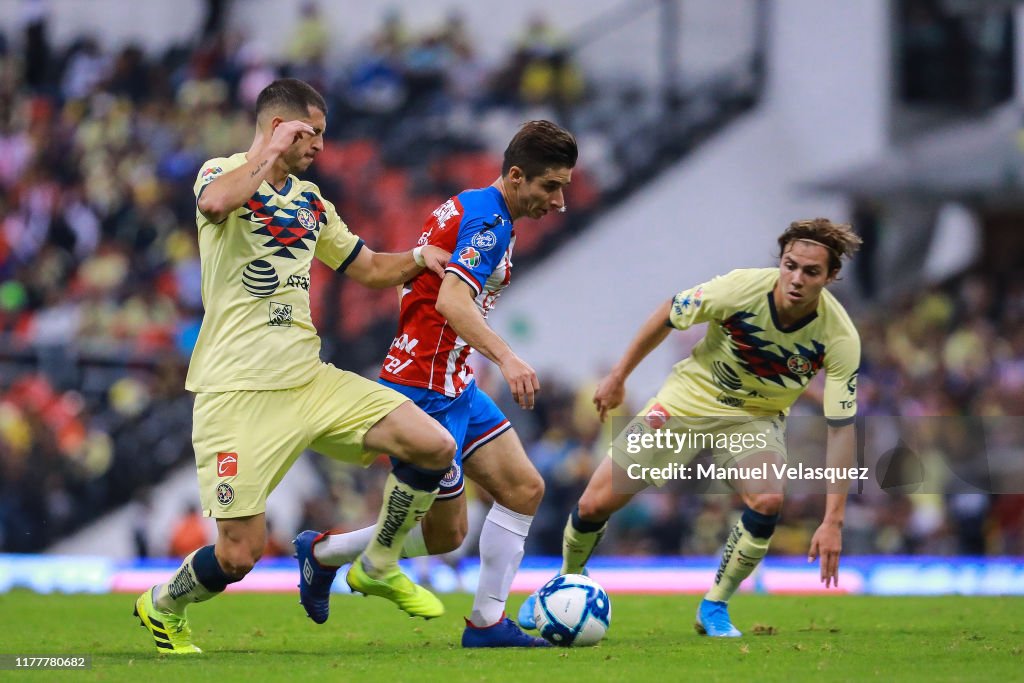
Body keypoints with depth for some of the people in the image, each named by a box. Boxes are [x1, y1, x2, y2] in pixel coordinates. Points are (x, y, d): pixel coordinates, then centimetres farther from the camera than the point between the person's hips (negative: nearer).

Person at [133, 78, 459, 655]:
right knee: (239, 554, -11)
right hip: (238, 391, -7)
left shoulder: (310, 201, 18)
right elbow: (215, 202, -31)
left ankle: (379, 566, 14)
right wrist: (273, 153, -21)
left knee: (434, 446, -8)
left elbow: (369, 268, 27)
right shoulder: (225, 172, -4)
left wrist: (417, 258, 8)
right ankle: (164, 606, 21)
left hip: (309, 380, 7)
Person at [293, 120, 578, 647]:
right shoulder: (489, 220, -18)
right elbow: (452, 301, -33)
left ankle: (487, 622, 2)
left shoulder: (465, 208, 13)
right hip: (427, 390, -10)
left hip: (454, 386, 10)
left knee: (524, 488, 1)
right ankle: (323, 551, 17)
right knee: (444, 535, -1)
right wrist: (506, 357, -46)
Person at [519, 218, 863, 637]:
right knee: (595, 504, -5)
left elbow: (841, 427, -23)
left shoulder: (839, 338, -27)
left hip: (756, 417, 0)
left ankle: (714, 607, -7)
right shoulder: (740, 289, -28)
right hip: (691, 397, 0)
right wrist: (618, 377, 0)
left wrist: (833, 520, -29)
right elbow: (668, 316, -9)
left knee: (767, 500, -31)